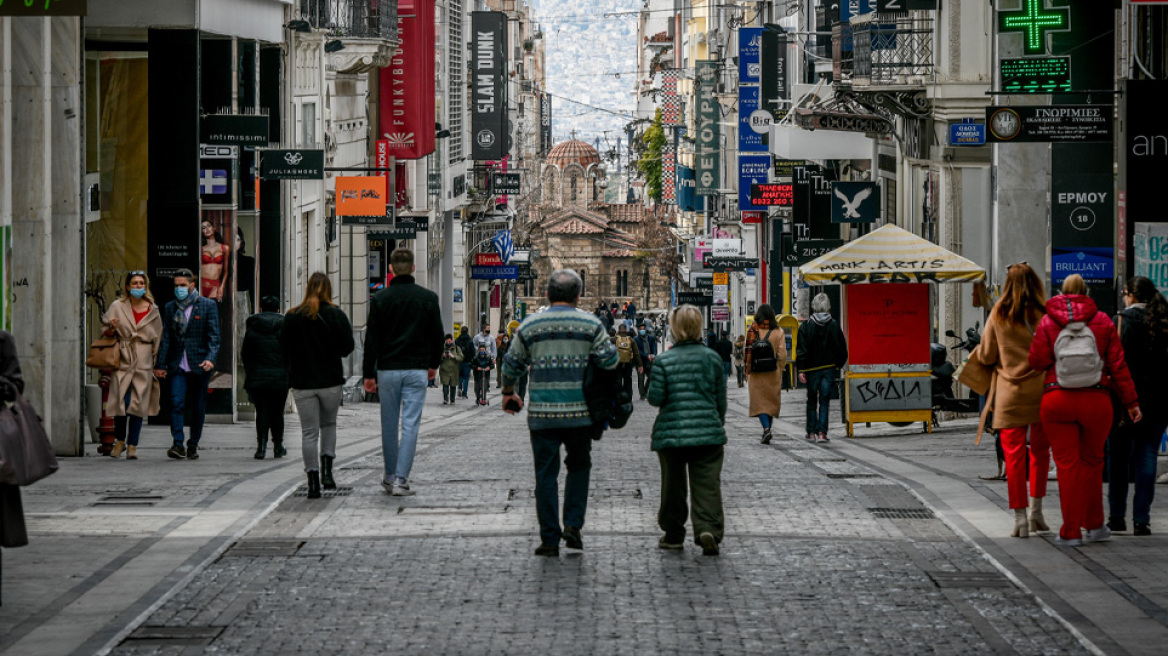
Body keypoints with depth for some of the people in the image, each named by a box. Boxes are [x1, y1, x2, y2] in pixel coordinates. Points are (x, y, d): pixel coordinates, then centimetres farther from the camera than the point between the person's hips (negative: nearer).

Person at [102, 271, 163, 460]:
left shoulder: (153, 310, 8)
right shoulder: (117, 307, 5)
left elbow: (157, 339, 14)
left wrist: (157, 363, 10)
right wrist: (111, 327, -10)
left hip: (144, 362, 1)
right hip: (122, 360, -1)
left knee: (138, 405, -3)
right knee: (121, 402, -6)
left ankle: (132, 446, 3)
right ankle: (120, 441, 15)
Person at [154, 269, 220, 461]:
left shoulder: (208, 306, 2)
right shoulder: (170, 308, 11)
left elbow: (213, 336, -4)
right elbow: (166, 338, 11)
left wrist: (211, 359, -19)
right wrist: (160, 365, 5)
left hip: (199, 365, -1)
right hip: (177, 365, 2)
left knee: (198, 407, 5)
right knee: (176, 403, -13)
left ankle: (193, 445, 17)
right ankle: (178, 445, -18)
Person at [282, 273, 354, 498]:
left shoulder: (292, 317, -2)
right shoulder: (336, 315, -6)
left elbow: (284, 351, 1)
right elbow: (347, 347, -5)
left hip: (302, 384, 0)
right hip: (331, 382, 0)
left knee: (309, 432, 3)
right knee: (329, 424, 20)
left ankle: (313, 482, -2)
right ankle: (327, 469, 2)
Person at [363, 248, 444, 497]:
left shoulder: (380, 299, -1)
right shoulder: (428, 298, 0)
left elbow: (372, 339, -1)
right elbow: (437, 335, 7)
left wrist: (369, 374, 4)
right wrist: (433, 364, 22)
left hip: (387, 370, 1)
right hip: (417, 370, -1)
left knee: (389, 425, 12)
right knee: (410, 425, -3)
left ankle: (390, 476, 23)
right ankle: (401, 480, -10)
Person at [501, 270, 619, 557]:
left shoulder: (529, 326, 3)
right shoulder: (591, 325, -1)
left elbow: (512, 365, 10)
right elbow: (611, 361, -4)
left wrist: (508, 393, 28)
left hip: (542, 415, 0)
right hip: (580, 414, 0)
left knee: (546, 474, 6)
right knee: (579, 467, 19)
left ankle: (550, 539, 5)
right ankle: (573, 525, 6)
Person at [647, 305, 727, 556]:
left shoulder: (664, 361, -7)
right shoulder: (712, 358, 1)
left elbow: (655, 398, -8)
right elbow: (721, 398, 7)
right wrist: (719, 421, 24)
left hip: (671, 432, -1)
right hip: (708, 432, 1)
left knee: (673, 485, 12)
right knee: (707, 485, -1)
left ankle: (673, 535, 21)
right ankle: (708, 530, -18)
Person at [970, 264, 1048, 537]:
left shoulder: (998, 315, 0)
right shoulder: (1046, 313, -2)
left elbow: (987, 356, 4)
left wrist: (976, 353, 25)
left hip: (1010, 392, -1)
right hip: (1042, 390, 1)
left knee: (1014, 455, 2)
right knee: (1040, 451, 15)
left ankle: (1020, 517, -1)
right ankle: (1036, 510, 15)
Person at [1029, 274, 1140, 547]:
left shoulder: (1047, 322, 1)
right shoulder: (1103, 322, 3)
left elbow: (1036, 361, -3)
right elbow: (1118, 364, 3)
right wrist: (1131, 402, 7)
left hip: (1057, 401, -1)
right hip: (1096, 401, 1)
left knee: (1067, 464, 1)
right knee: (1091, 462, 16)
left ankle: (1071, 532, 1)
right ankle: (1094, 525, 23)